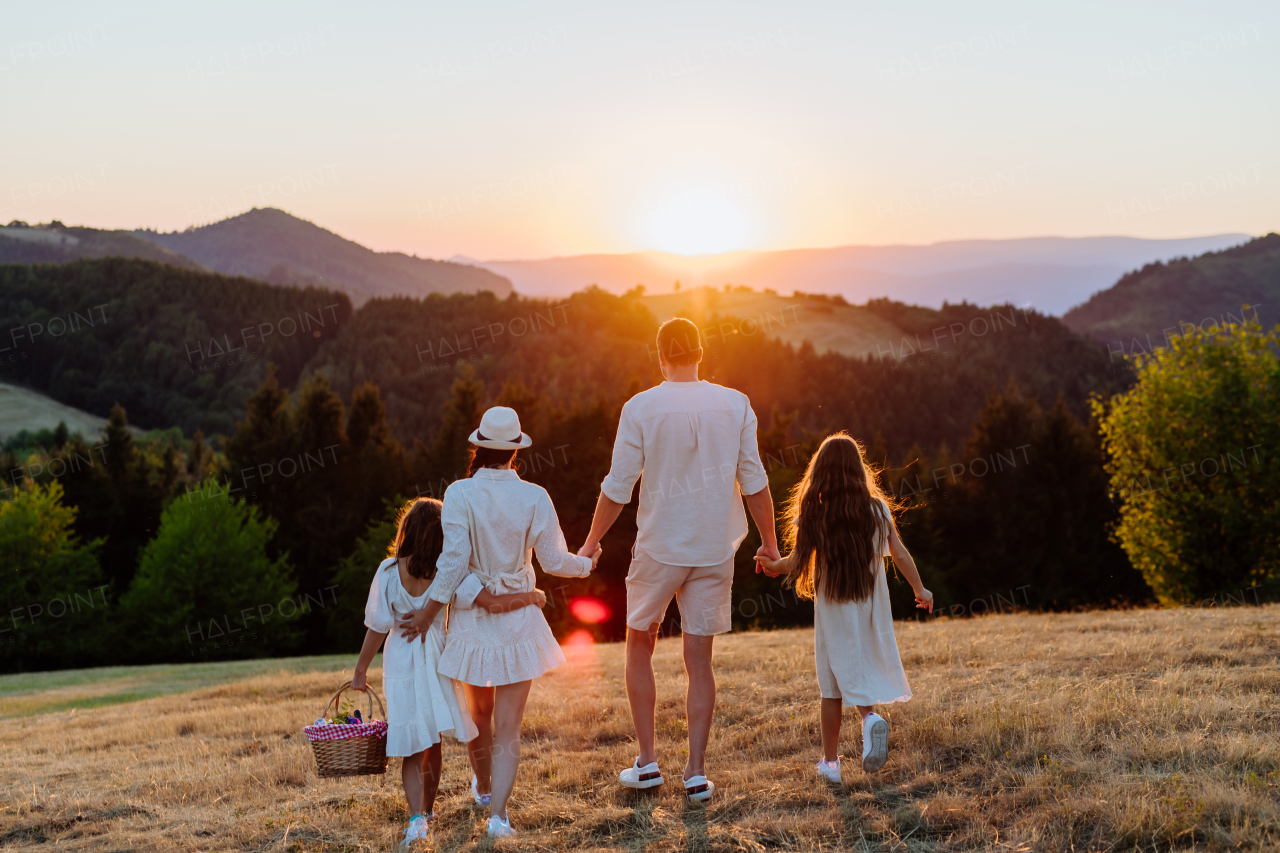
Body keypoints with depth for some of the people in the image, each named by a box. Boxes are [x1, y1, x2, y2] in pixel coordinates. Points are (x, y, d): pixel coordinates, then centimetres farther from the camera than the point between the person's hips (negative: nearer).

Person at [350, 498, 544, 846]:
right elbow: (493, 602, -24)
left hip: (401, 665, 0)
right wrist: (530, 597, -6)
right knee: (432, 744, 19)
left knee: (413, 746, 5)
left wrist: (360, 670, 6)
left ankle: (417, 818, -12)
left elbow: (377, 627, -7)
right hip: (437, 662, 0)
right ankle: (427, 810, 34)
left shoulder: (389, 572, -13)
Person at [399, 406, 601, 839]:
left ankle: (484, 786, 44)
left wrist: (426, 613, -6)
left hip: (473, 619, 0)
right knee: (508, 730, 5)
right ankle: (498, 812, -8)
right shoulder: (534, 498, -9)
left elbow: (454, 561, -16)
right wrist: (587, 563, 16)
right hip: (518, 620, 0)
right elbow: (555, 561, -5)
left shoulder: (460, 494, -12)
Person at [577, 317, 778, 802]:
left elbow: (618, 487, -5)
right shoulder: (734, 405, -2)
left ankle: (647, 762, 14)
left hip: (659, 547, -2)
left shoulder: (640, 408, -8)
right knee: (699, 661, 8)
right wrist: (769, 542, 11)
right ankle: (697, 772, 8)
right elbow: (754, 481, 0)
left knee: (639, 646, 15)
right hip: (715, 549, 2)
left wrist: (591, 543, 8)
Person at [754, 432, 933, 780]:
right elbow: (900, 556, 0)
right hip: (871, 607, 1)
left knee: (833, 685, 8)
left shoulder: (813, 513, -8)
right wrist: (920, 590, 14)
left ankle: (830, 762, 13)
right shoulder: (877, 508, -3)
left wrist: (773, 566, 12)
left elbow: (797, 563, -9)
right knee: (865, 670, 17)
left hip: (832, 610, -1)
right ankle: (871, 717, -14)